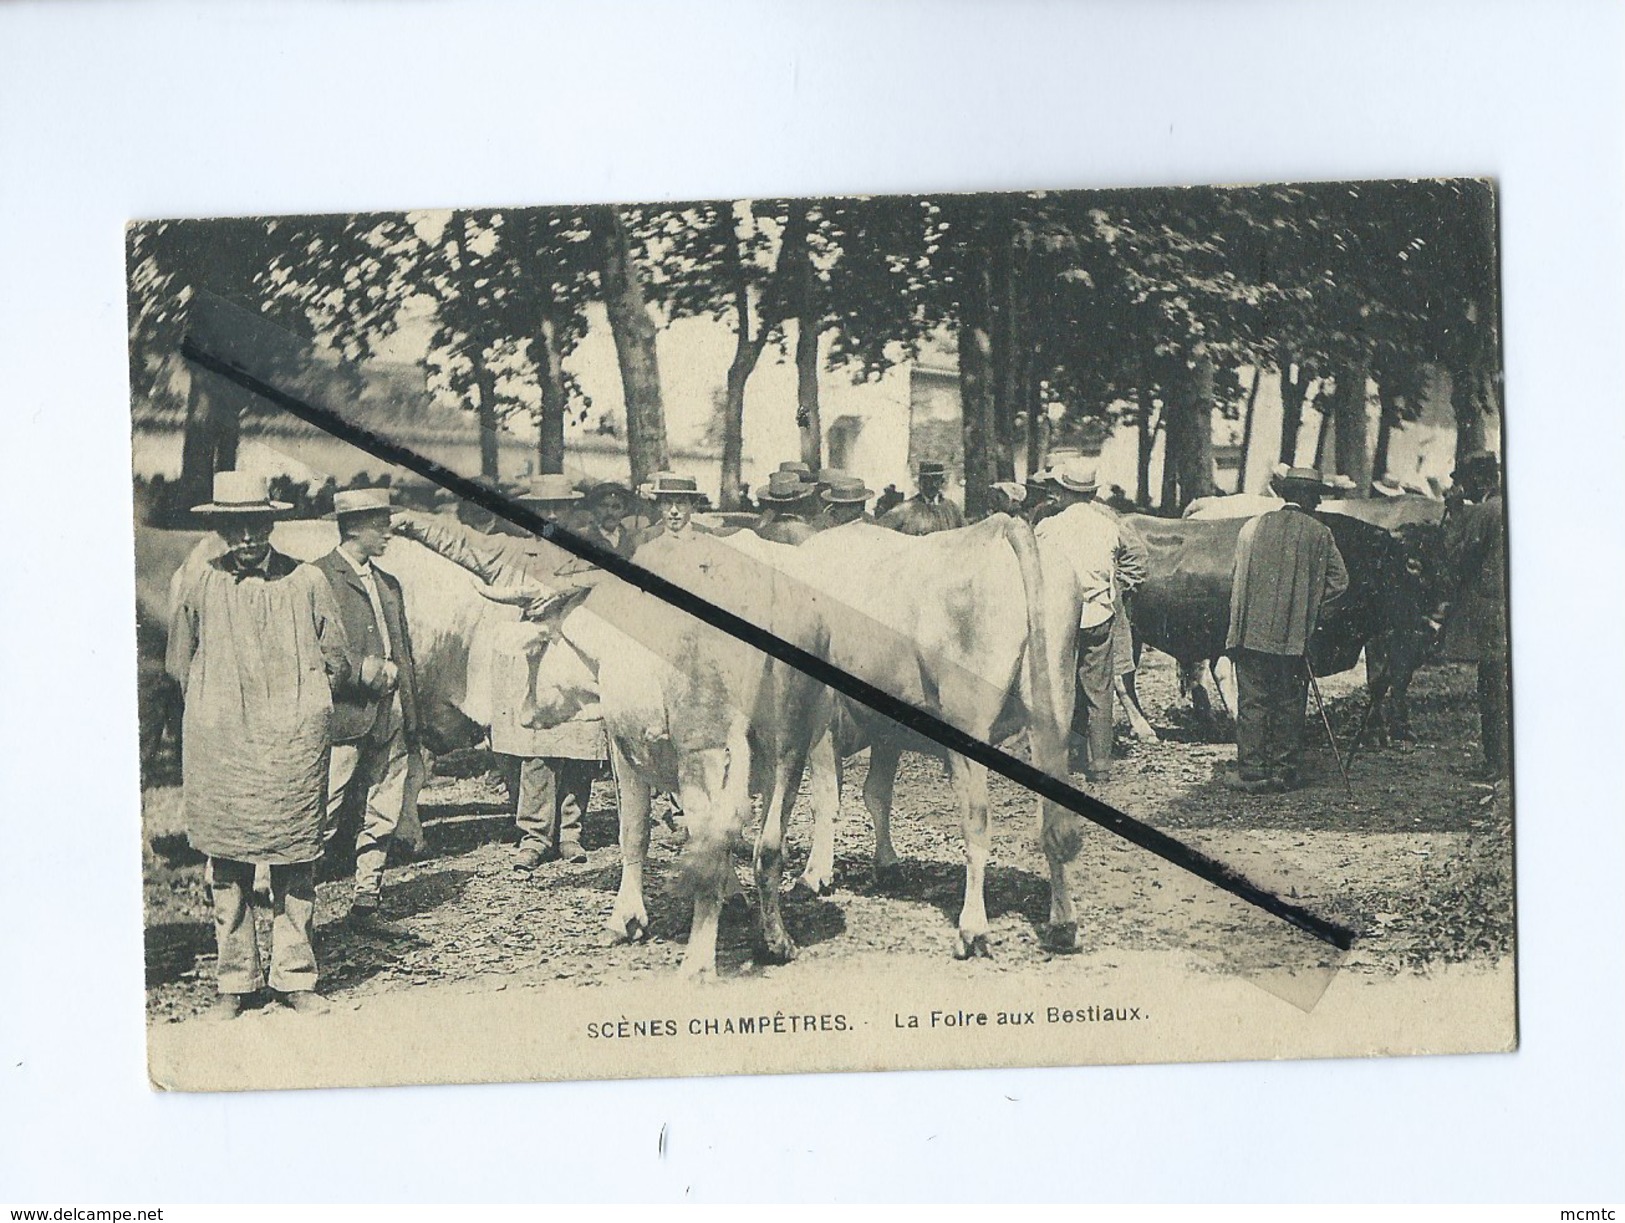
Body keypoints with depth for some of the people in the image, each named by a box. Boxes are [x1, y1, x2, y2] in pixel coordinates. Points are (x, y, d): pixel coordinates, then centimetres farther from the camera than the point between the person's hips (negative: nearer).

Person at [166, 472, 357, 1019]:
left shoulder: (306, 583, 4)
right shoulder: (194, 584, 4)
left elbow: (337, 667, 11)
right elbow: (180, 666, 13)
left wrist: (297, 704, 6)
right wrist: (221, 703, 7)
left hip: (294, 746, 0)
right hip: (220, 748, 0)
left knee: (295, 864, 3)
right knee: (227, 866, 3)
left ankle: (295, 979, 12)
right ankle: (233, 982, 12)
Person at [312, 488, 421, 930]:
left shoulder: (389, 585, 20)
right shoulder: (318, 577, -3)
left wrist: (411, 719, 15)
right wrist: (365, 671, -14)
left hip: (391, 716, 7)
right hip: (346, 715, -7)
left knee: (382, 818, 8)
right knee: (324, 818, -7)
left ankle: (366, 901, 16)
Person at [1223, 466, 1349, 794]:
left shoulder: (1253, 527, 1)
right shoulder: (1320, 533, 0)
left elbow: (1235, 577, 5)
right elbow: (1339, 580, 0)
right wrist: (1310, 605, 12)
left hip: (1251, 632, 0)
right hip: (1295, 635, 0)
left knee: (1252, 702, 3)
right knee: (1290, 705, 9)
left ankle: (1251, 773, 2)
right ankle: (1284, 772, 13)